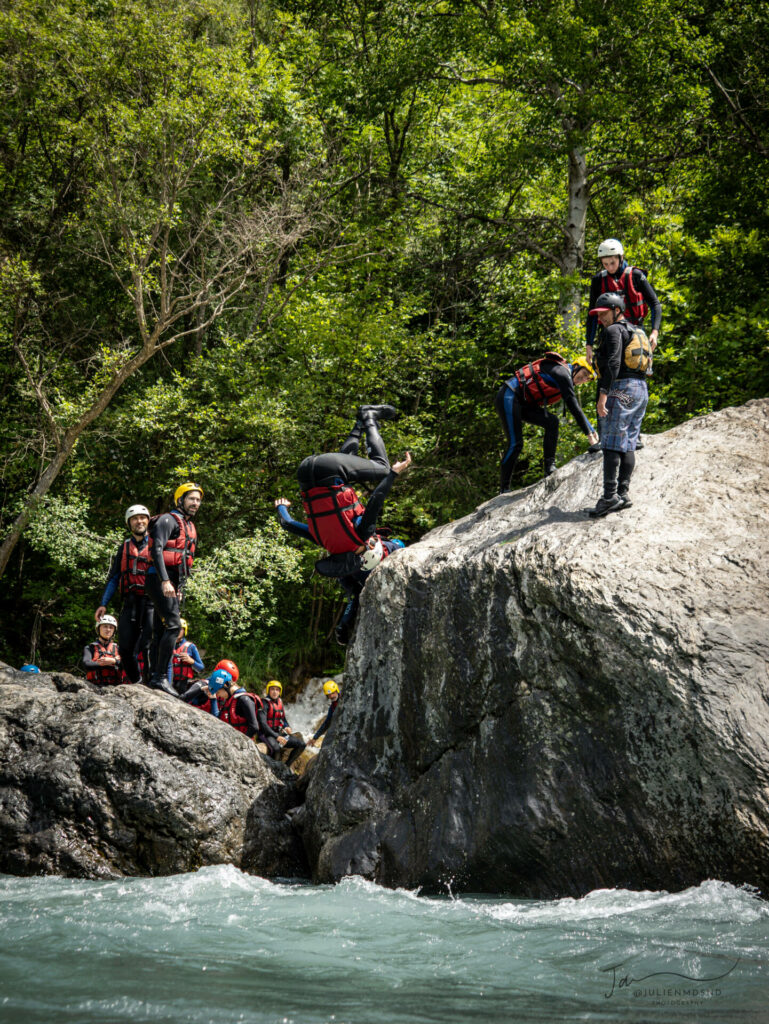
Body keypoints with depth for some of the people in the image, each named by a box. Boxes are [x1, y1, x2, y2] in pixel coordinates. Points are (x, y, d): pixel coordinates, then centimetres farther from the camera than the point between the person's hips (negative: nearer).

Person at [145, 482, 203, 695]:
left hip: (174, 584, 9)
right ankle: (160, 676, -21)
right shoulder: (168, 520, -6)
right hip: (160, 580, -9)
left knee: (161, 630, 8)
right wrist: (165, 581, -27)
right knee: (173, 625, -18)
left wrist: (180, 588, 21)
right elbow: (157, 550, -18)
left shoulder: (190, 527, 22)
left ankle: (154, 676, 8)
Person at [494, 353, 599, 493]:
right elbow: (574, 408, -19)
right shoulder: (562, 373, -15)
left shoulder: (568, 382, 15)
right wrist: (588, 433, -17)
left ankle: (550, 468, -9)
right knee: (515, 444, -12)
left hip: (522, 404, 9)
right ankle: (504, 489, -6)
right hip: (508, 397, -9)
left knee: (552, 422, -8)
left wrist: (592, 430, 17)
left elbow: (576, 409, 23)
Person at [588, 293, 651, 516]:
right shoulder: (638, 333, 22)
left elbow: (613, 362, -18)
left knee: (611, 444, -11)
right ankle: (623, 493, 4)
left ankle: (610, 496, -18)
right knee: (628, 445, 8)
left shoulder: (613, 330, -6)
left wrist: (603, 393, -22)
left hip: (620, 389, -9)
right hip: (641, 389, 9)